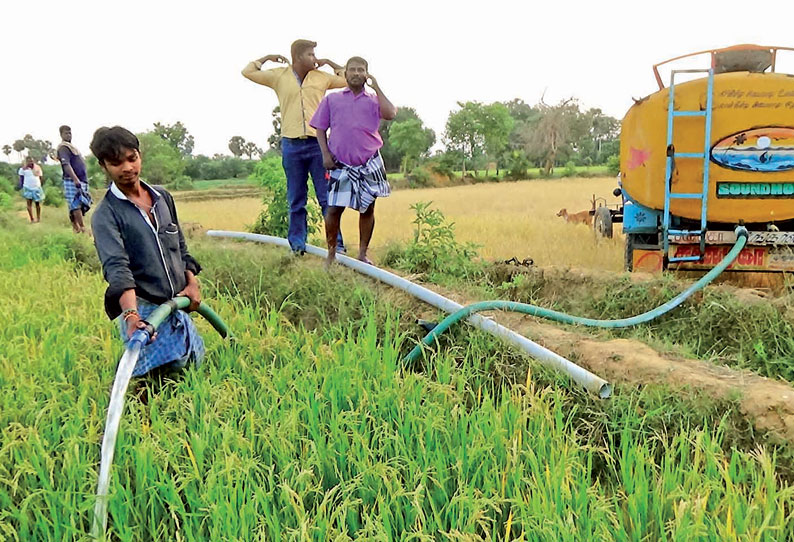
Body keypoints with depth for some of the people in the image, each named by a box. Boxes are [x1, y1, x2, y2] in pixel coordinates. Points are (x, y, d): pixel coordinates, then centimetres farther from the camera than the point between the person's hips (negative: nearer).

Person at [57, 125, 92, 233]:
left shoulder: (71, 146, 21)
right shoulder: (63, 147, -8)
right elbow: (66, 164, -19)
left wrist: (84, 180, 23)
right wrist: (75, 179, -28)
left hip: (81, 180, 9)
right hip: (72, 181, -9)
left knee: (74, 205, 11)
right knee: (76, 205, -13)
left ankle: (76, 228, 14)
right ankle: (82, 228, -17)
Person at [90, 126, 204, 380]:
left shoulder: (163, 197, 11)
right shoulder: (105, 215, -9)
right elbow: (116, 266, -23)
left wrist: (192, 282, 6)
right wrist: (131, 314, -38)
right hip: (142, 308, -6)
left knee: (195, 361, 11)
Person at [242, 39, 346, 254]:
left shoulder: (321, 77, 10)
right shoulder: (279, 76, 8)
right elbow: (248, 72, 14)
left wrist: (330, 63, 15)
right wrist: (266, 58, 14)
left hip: (318, 143, 0)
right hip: (292, 145, 0)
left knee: (327, 196, 0)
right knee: (296, 199, 7)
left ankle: (336, 242, 4)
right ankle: (297, 243, 15)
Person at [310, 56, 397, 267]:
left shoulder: (374, 100, 9)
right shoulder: (331, 99, 9)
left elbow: (390, 114, -12)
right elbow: (320, 128, 9)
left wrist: (376, 87, -5)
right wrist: (325, 154, -4)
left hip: (369, 164, 1)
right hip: (340, 164, -1)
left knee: (368, 208, 6)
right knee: (334, 208, -3)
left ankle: (363, 254, 18)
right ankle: (331, 254, 10)